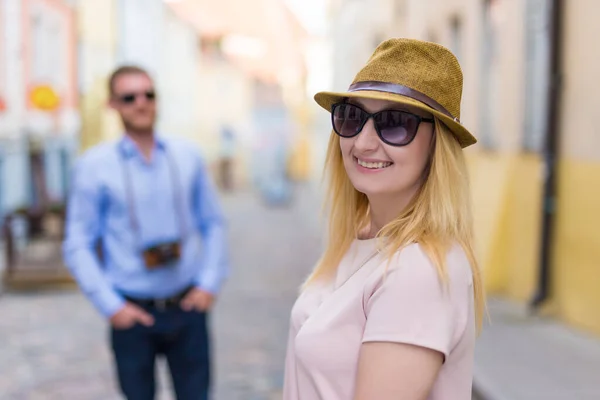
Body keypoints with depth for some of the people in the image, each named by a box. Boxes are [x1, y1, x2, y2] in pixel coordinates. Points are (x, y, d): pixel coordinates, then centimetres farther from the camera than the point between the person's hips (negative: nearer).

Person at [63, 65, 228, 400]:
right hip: (132, 313, -2)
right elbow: (78, 245, -4)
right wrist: (111, 306, -9)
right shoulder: (94, 165, -5)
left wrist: (210, 283, -1)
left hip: (187, 307, 2)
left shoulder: (186, 156, 3)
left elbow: (213, 223, 8)